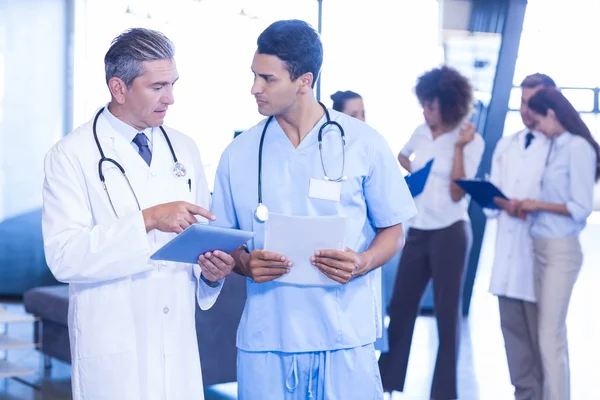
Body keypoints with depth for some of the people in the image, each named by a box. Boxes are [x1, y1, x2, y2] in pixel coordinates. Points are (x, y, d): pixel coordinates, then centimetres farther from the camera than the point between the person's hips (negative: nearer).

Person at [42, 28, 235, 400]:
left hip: (178, 342, 5)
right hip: (113, 348, -4)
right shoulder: (72, 155, -7)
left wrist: (211, 270, -7)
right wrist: (147, 220, -25)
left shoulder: (184, 149, 9)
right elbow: (63, 257, -17)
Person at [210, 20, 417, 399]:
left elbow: (393, 232, 5)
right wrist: (246, 264, -11)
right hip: (265, 339, 2)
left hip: (346, 338, -1)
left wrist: (361, 264, -14)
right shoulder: (239, 154, 5)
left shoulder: (364, 144, -1)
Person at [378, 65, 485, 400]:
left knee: (447, 311, 3)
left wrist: (459, 147, -20)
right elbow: (403, 156, 30)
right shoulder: (422, 132, 7)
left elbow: (457, 193, -16)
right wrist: (414, 172, 11)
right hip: (418, 231, 5)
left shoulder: (471, 140, -8)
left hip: (450, 233, -5)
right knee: (401, 307, 9)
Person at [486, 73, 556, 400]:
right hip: (507, 252, 6)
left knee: (541, 335, -1)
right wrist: (494, 201, -4)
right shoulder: (505, 145, 17)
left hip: (540, 252, -6)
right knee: (513, 330, 10)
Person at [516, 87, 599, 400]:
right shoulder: (557, 146, 10)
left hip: (561, 249, -8)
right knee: (552, 333, 12)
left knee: (550, 336, -5)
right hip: (542, 247, 8)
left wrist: (538, 204, -10)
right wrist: (532, 208, 1)